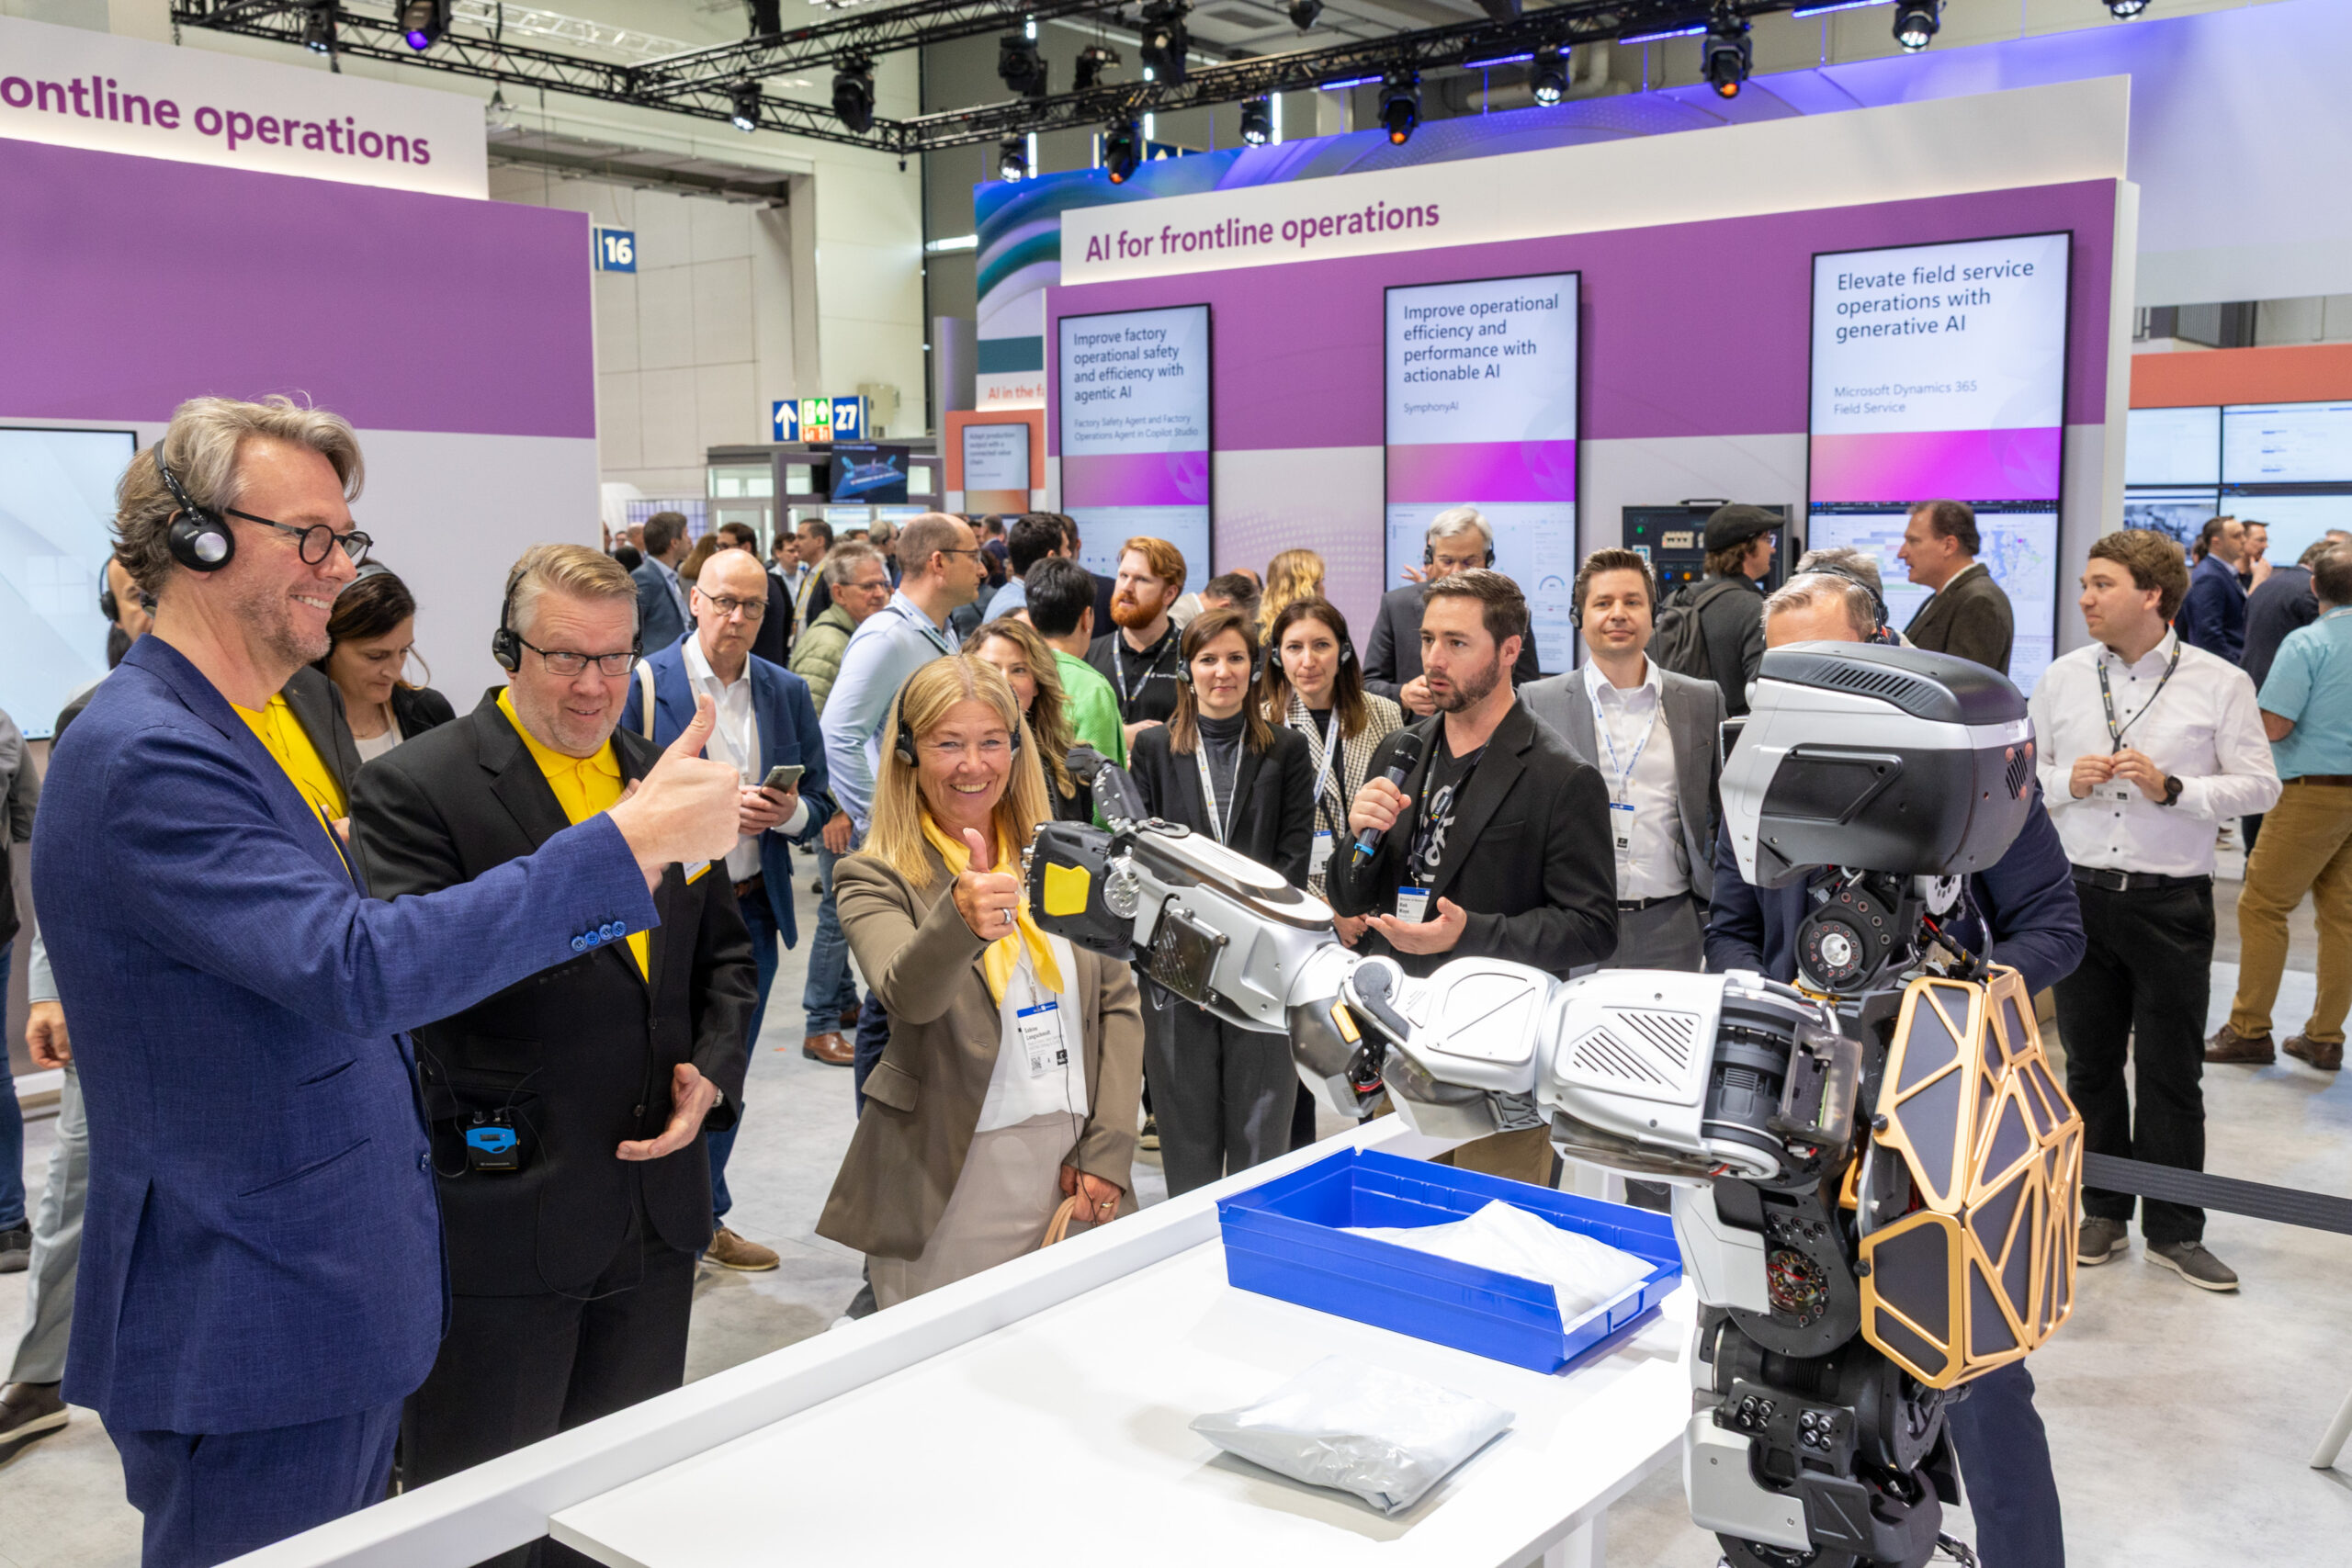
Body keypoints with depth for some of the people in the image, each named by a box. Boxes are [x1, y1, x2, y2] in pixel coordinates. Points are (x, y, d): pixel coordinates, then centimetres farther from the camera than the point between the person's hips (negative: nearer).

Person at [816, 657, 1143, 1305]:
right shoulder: (876, 879, -5)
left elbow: (1118, 1001, 7)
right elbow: (907, 994, -25)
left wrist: (1108, 1149, -3)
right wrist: (960, 918, -46)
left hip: (1073, 1168, 4)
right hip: (952, 1186, -3)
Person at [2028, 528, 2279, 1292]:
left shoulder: (2219, 683, -4)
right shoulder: (2062, 679, 4)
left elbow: (2259, 785, -5)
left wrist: (2172, 788, -18)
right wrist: (2066, 781, -11)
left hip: (2171, 901, -3)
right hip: (2080, 892, 3)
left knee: (2171, 1070, 5)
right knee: (2091, 1062, 12)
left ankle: (2174, 1230, 18)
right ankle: (2104, 1213, 26)